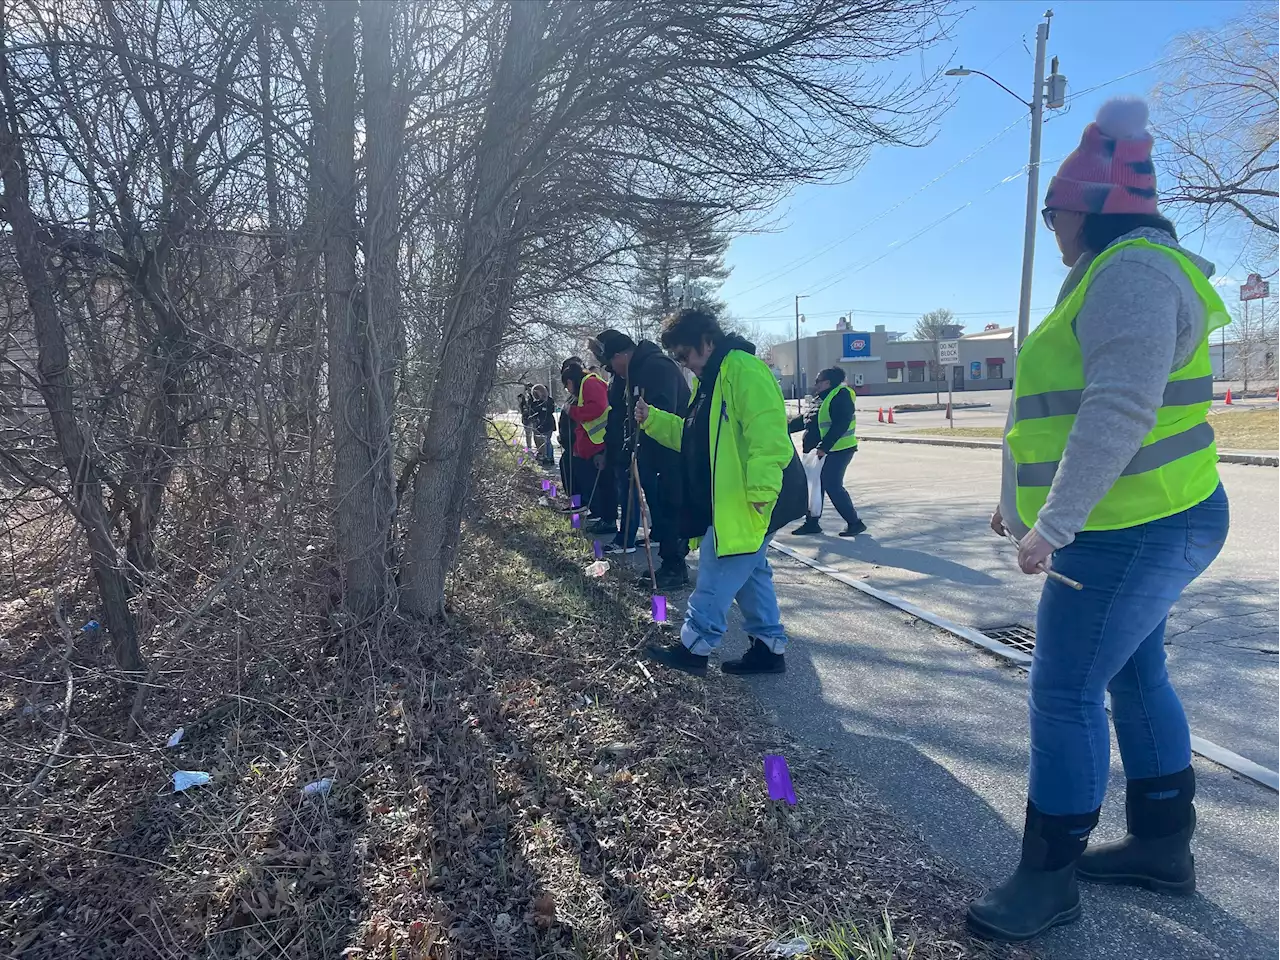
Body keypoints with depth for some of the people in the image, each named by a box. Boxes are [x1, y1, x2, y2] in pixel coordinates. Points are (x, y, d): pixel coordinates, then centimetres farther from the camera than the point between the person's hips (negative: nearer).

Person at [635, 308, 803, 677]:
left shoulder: (743, 369, -16)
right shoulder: (711, 379, 18)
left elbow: (767, 432, -26)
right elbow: (691, 435, 24)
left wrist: (760, 491, -30)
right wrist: (652, 419, 10)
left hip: (748, 502, -11)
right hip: (728, 500, 11)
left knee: (717, 574, -3)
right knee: (750, 572, 15)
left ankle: (694, 645, 8)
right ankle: (769, 645, 24)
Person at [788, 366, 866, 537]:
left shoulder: (841, 395, -13)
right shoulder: (822, 399, 17)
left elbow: (841, 425, -23)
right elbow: (804, 420, 24)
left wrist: (824, 446, -26)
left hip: (838, 450, -10)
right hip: (819, 451, 10)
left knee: (833, 486, -10)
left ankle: (854, 522, 1)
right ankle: (811, 523, 20)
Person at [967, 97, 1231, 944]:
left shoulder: (1131, 272, -18)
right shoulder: (1115, 277, 17)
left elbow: (1120, 413, -29)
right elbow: (1080, 405, 22)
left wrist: (1050, 527, -27)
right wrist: (1022, 500, 23)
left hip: (1131, 534, -11)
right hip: (1141, 524, 11)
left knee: (1065, 692, -5)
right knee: (1135, 678, 18)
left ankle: (1049, 880, 9)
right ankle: (1163, 845, 33)